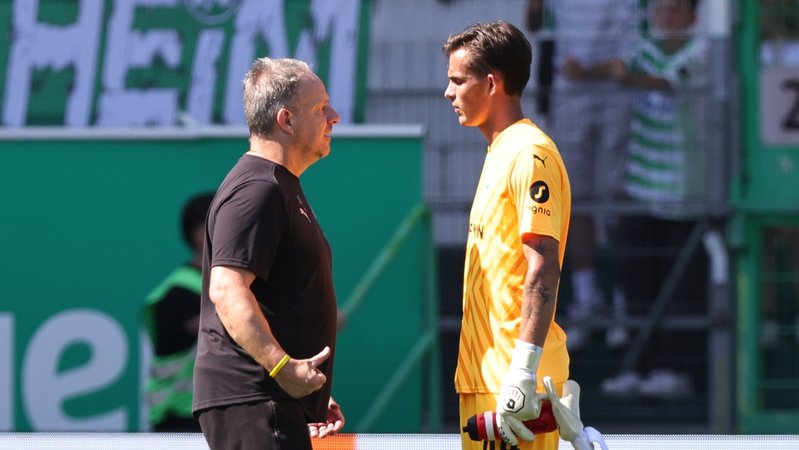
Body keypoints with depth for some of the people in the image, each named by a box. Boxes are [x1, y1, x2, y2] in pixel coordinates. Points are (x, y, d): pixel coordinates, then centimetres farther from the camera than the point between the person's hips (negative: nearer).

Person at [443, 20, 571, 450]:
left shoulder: (529, 154, -12)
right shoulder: (499, 153, 18)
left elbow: (543, 268, -19)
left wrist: (523, 373, -24)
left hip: (513, 380, -10)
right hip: (482, 376, 10)